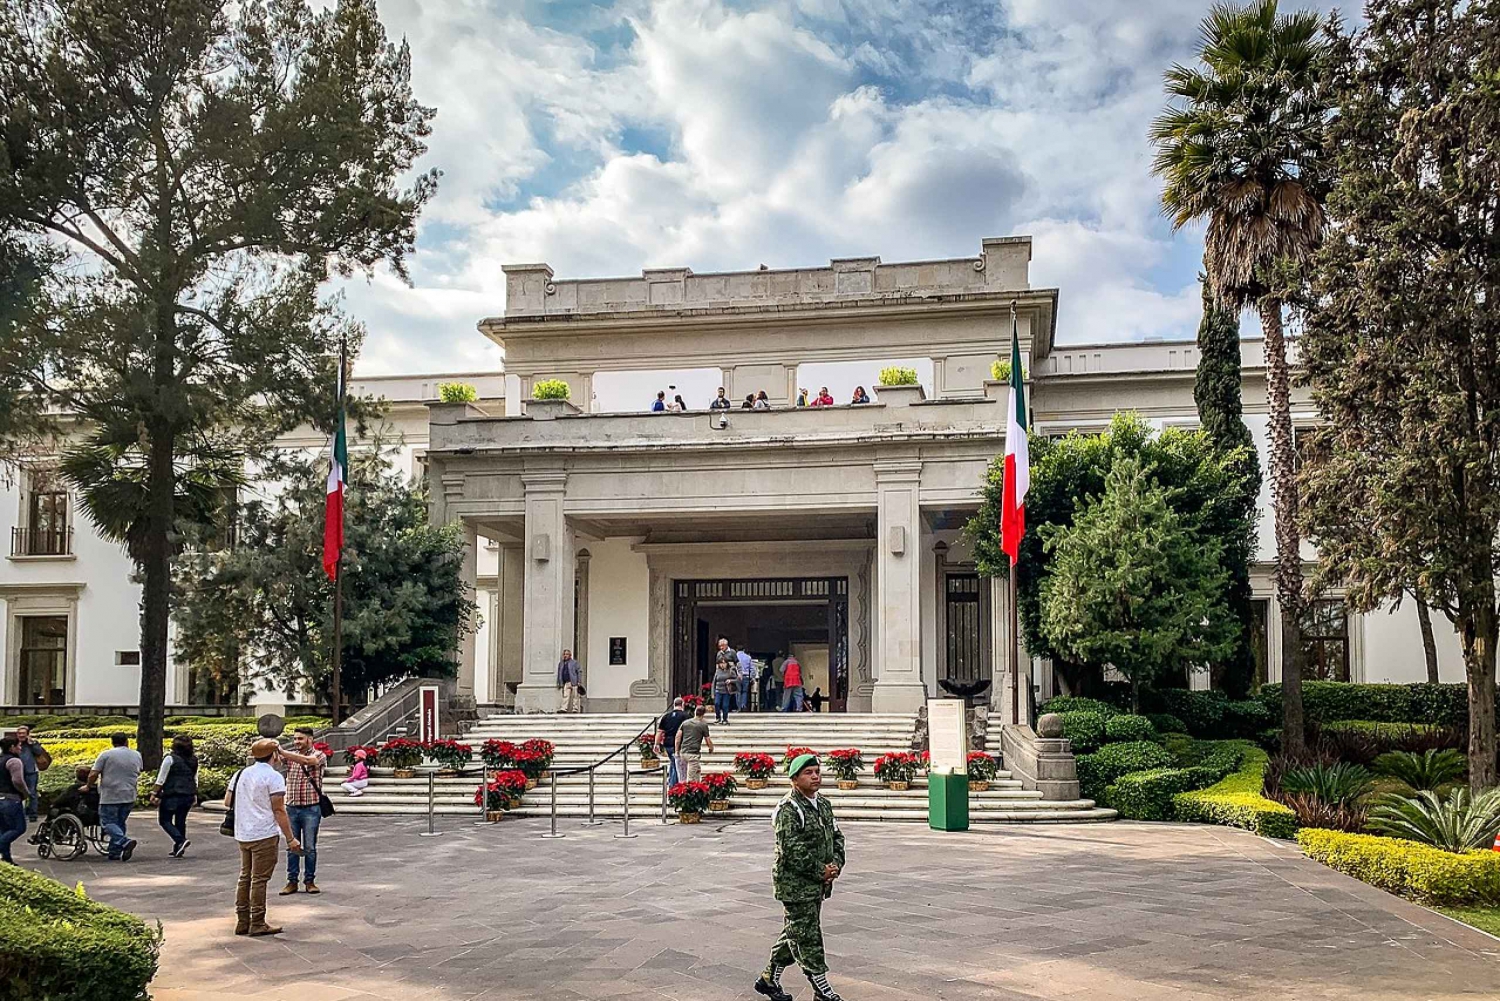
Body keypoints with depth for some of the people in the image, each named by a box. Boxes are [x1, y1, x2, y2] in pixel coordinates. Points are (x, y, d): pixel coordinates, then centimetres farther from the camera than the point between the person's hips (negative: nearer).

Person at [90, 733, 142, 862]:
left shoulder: (106, 755, -6)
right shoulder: (136, 755, 9)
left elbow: (93, 775, -8)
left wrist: (89, 786, 11)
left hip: (110, 796, -5)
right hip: (129, 796, 5)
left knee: (108, 822, 0)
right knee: (120, 823, 13)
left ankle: (124, 842, -23)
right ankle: (115, 853, 11)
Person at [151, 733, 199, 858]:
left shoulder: (170, 758, -12)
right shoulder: (194, 760, 7)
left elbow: (161, 779, -10)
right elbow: (195, 779, 14)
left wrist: (154, 794, -4)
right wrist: (194, 795, 22)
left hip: (172, 795, -6)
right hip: (188, 795, 6)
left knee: (165, 820, 5)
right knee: (180, 821, 14)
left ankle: (180, 840, -14)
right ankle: (178, 849, 17)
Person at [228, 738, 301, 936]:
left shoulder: (241, 774, 11)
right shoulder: (273, 777, -11)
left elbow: (227, 802, 14)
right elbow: (279, 810, -14)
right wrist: (290, 838, -11)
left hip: (242, 834, 7)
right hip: (264, 835, -7)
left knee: (245, 877, 14)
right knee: (259, 879, -3)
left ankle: (242, 922, 18)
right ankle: (257, 924, 0)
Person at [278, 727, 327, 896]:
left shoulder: (319, 756, -4)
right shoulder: (290, 755, 10)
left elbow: (306, 760, -25)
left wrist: (282, 752, -32)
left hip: (311, 808, -4)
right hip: (292, 807, 4)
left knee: (310, 847, 3)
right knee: (291, 846, 6)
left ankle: (310, 881, 11)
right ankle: (292, 881, 13)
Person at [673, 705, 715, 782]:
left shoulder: (685, 723, 12)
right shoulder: (703, 725, -1)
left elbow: (678, 737, 7)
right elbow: (708, 741, 3)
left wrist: (677, 751, 11)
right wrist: (711, 749, 23)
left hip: (683, 752, 6)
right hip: (694, 754, -6)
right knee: (691, 778, -4)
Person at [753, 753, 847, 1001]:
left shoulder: (824, 804, 11)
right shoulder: (788, 809, -16)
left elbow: (837, 836, 17)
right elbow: (792, 850, -22)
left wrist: (836, 864, -2)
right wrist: (820, 871, -18)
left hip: (817, 884, 9)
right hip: (795, 884, -9)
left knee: (794, 934, 17)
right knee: (807, 937, -3)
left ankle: (769, 979, 31)